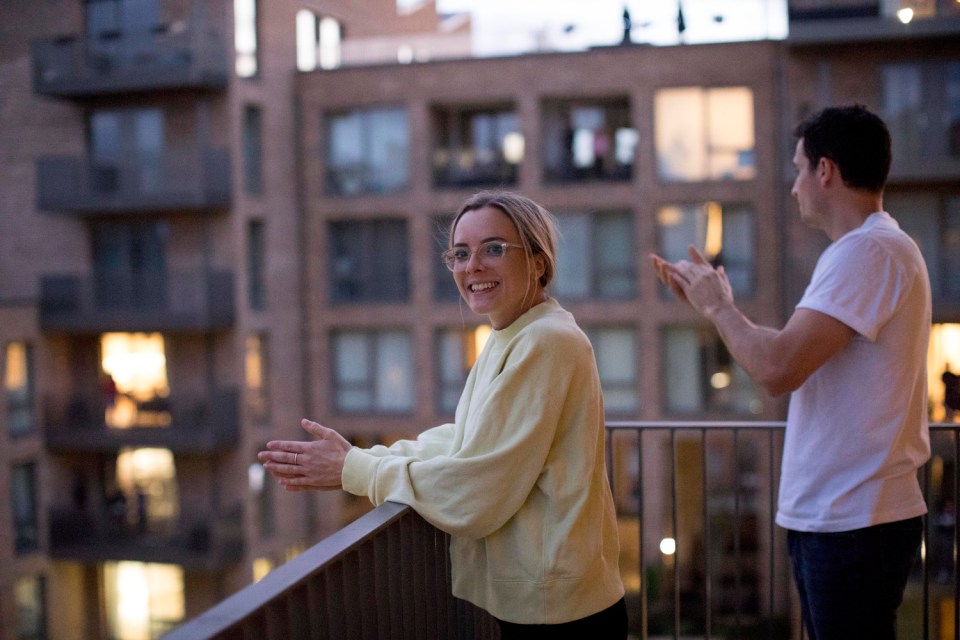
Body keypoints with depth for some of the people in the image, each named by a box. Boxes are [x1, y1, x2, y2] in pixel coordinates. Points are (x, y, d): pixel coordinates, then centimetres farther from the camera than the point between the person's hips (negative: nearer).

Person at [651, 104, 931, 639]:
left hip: (853, 523, -10)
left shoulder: (868, 249, -18)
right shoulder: (876, 248, 16)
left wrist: (718, 305, -9)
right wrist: (712, 304, 15)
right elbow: (794, 358, 15)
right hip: (836, 516, 10)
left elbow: (777, 369, -26)